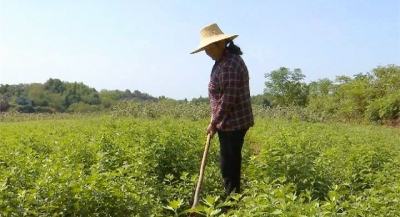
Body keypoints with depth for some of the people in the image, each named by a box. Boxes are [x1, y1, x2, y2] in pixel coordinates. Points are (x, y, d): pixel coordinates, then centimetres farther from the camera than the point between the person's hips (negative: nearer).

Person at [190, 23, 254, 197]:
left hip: (232, 123, -10)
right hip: (233, 122, 10)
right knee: (231, 164, 17)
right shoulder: (225, 60, 13)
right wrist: (215, 119, 17)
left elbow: (228, 99, -24)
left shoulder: (228, 64, -21)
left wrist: (214, 122, -14)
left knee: (228, 165, -2)